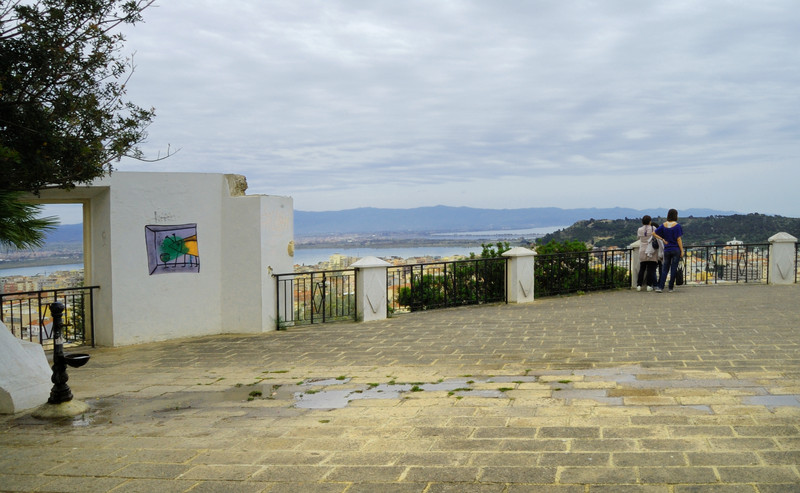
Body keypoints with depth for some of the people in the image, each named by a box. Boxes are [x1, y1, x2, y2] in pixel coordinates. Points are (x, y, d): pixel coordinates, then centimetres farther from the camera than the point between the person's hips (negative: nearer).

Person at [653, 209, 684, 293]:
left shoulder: (664, 225, 3)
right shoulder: (677, 226, -9)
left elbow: (654, 233, 3)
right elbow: (679, 239, -11)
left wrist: (663, 239, 3)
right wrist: (682, 251, -6)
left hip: (667, 250, 3)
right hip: (676, 250, -3)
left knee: (665, 269, 7)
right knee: (673, 269, 4)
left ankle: (660, 287, -3)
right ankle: (671, 287, 8)